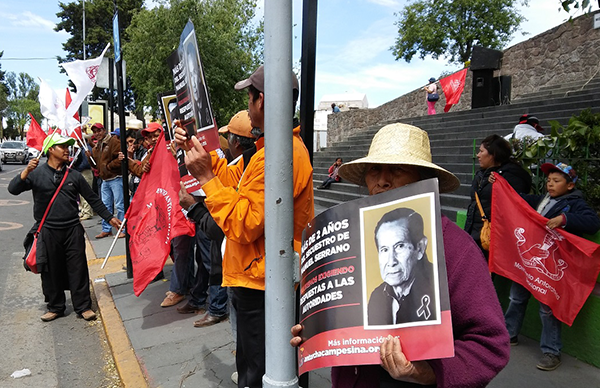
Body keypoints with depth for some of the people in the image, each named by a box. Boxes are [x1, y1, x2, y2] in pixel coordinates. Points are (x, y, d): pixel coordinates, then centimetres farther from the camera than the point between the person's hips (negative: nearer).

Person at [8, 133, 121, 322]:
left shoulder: (74, 175, 7)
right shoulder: (37, 174, 0)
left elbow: (93, 199, 12)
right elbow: (13, 189, -11)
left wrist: (109, 217, 10)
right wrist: (26, 172, -27)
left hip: (73, 230, 1)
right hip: (48, 231, -1)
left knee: (78, 269, 3)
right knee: (51, 271, 9)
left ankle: (83, 306, 13)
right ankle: (55, 307, 25)